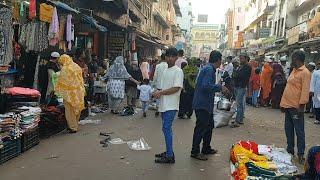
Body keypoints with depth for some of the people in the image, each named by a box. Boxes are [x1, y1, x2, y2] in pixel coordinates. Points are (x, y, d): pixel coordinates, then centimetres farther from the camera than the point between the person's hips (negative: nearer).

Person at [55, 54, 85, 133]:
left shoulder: (64, 69, -11)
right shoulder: (77, 67, 7)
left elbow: (60, 81, -6)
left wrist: (56, 90, 7)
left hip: (69, 92, -6)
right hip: (79, 91, 6)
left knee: (70, 110, 4)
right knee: (77, 109, 14)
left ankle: (73, 127, 7)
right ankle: (75, 125, 25)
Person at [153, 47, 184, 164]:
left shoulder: (178, 71, -8)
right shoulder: (165, 71, 17)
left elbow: (176, 88, -16)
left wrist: (161, 92, -15)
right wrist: (158, 93, -1)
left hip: (171, 106, -8)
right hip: (164, 105, 8)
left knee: (166, 128, -11)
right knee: (167, 129, 13)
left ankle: (170, 156, -6)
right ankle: (168, 152, 24)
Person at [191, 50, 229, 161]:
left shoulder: (209, 68, 14)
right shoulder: (209, 69, -17)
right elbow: (206, 85, -28)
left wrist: (219, 89, 20)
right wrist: (220, 87, -18)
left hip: (206, 104, 11)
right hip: (202, 104, -11)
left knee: (209, 125, 19)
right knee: (201, 128, -3)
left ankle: (206, 148, 31)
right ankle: (195, 152, 8)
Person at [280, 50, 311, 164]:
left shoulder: (305, 72, -12)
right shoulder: (294, 71, 14)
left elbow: (305, 91, -17)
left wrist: (301, 106, -20)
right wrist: (283, 103, 17)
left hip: (296, 107, -9)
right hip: (288, 105, 9)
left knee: (299, 131, 0)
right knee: (288, 129, 16)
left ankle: (301, 154, 10)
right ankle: (290, 149, 29)